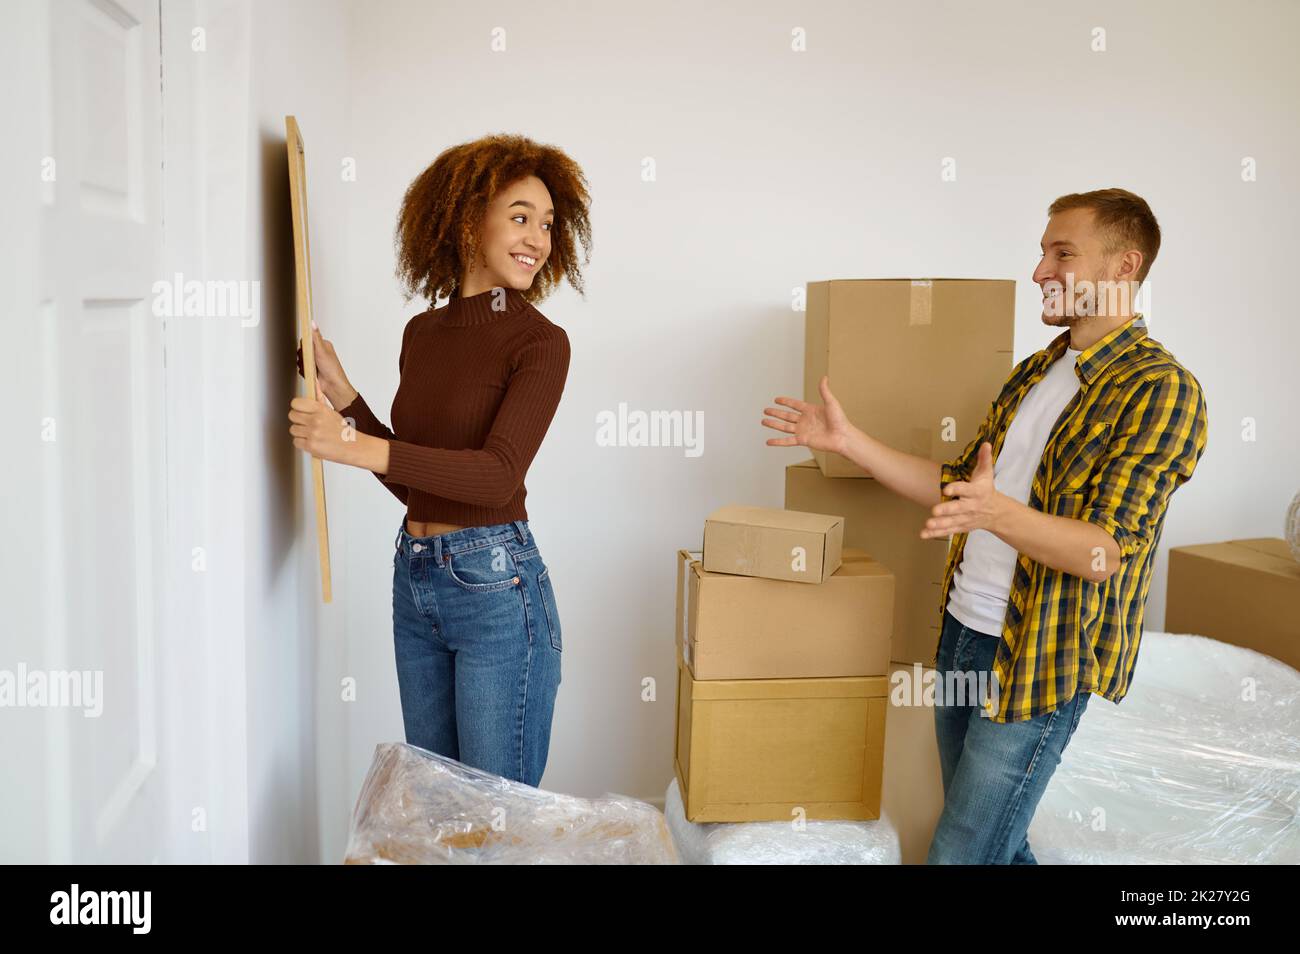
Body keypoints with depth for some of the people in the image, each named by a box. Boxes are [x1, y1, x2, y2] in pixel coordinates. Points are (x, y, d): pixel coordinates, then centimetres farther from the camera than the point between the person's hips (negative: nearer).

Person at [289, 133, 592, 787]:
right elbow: (415, 478, 14)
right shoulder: (423, 333, 9)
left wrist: (356, 447, -27)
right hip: (414, 579, 7)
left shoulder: (538, 342, -10)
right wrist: (340, 390, 7)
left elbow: (496, 475, -21)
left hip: (495, 585, -7)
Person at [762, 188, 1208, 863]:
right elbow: (957, 486, 13)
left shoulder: (1163, 390, -14)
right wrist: (848, 441, 5)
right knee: (992, 834, 18)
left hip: (1040, 657, -8)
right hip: (963, 630, 8)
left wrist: (996, 512, -40)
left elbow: (1106, 550, -23)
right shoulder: (1037, 370, 12)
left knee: (962, 855, -4)